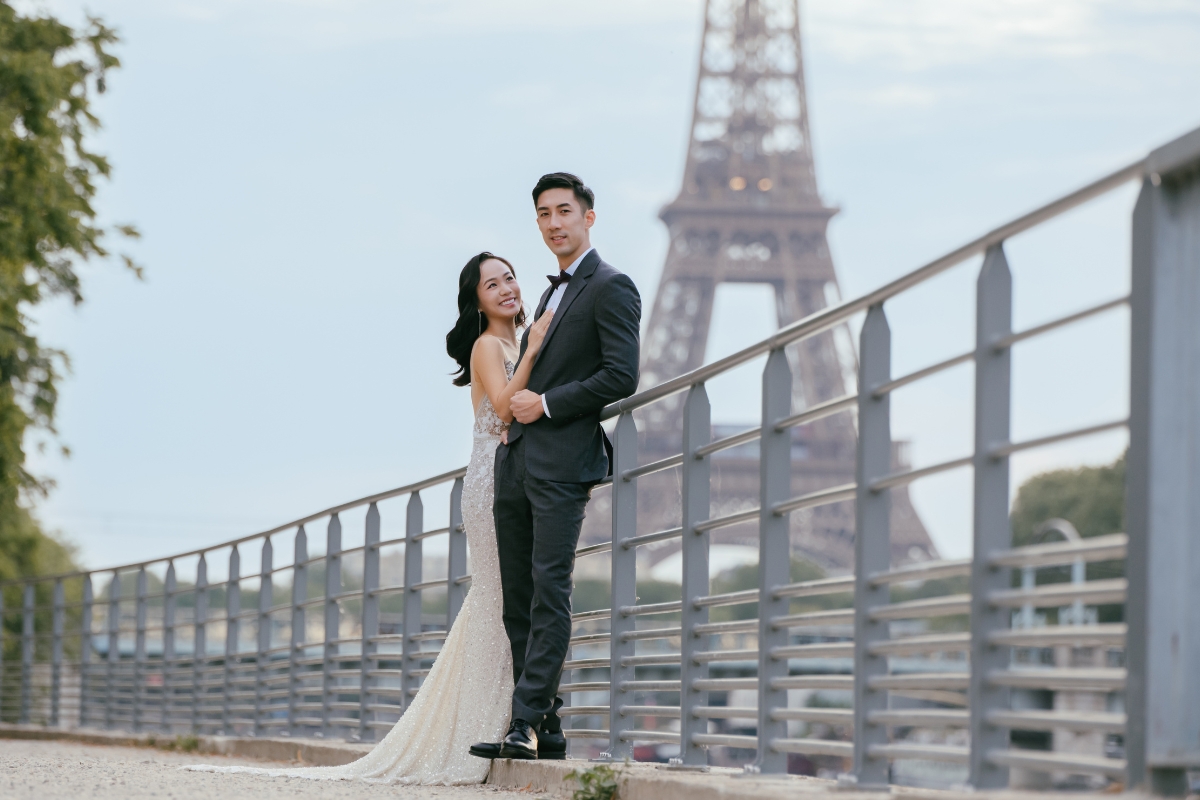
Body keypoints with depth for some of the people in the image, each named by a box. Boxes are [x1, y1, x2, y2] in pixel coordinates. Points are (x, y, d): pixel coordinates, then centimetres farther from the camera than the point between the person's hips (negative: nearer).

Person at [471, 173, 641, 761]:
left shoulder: (611, 287, -4)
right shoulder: (553, 293, 23)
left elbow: (622, 377, -14)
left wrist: (545, 403, -12)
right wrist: (516, 405, 11)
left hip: (561, 466, -9)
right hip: (516, 462, 9)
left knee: (548, 595, -12)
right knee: (518, 600, 6)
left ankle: (527, 725, -17)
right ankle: (546, 727, 9)